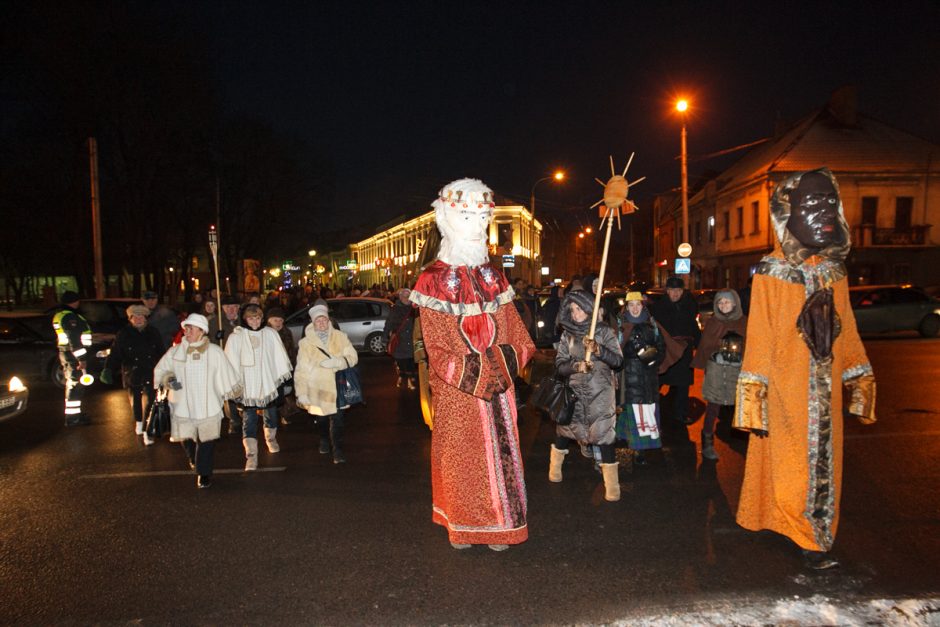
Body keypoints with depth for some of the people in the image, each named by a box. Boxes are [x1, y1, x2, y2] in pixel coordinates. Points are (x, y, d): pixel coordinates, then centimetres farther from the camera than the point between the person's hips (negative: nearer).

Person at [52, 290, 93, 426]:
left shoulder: (59, 316, 15)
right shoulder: (70, 317, -18)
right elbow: (74, 339, -24)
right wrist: (82, 358, -24)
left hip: (65, 352, 11)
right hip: (73, 354, -11)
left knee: (72, 384, 19)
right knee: (75, 385, -7)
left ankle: (75, 413, 30)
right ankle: (72, 418, -6)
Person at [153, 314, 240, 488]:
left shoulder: (214, 352, -3)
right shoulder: (175, 352, 2)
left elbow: (226, 375, 5)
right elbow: (159, 371, 10)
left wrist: (233, 392, 10)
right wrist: (167, 378, -10)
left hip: (208, 406, -2)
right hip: (183, 407, 2)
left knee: (206, 440, 0)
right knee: (186, 438, 12)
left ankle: (204, 473, 16)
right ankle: (194, 458, 45)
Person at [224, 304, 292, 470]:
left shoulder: (270, 334, -2)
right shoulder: (236, 337, -6)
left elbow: (279, 356, 3)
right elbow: (232, 362, -4)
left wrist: (284, 378, 5)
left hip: (268, 382, 2)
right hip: (247, 386, -2)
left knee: (271, 414, 18)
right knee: (250, 419, -1)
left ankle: (271, 439, 44)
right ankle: (251, 455, 2)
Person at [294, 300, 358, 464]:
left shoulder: (339, 337, -1)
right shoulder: (306, 343, -4)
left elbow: (352, 357, -3)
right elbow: (301, 371, -4)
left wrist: (336, 362, -21)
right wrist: (302, 394, -8)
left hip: (337, 387, 0)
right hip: (319, 389, 1)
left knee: (338, 419, -6)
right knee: (322, 419, 18)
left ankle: (338, 448, 10)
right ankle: (324, 440, 45)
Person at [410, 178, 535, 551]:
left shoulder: (493, 276, 9)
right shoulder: (433, 280, -6)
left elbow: (512, 328, 10)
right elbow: (436, 347, -9)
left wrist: (511, 358, -8)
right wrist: (472, 372, -16)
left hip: (497, 385, 4)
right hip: (457, 391, -4)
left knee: (499, 452, 9)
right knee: (460, 457, 5)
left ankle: (498, 525, 23)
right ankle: (462, 527, 22)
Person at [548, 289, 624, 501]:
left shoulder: (604, 331, -3)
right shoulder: (567, 334, 3)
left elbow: (618, 360, -8)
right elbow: (559, 365, -1)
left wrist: (598, 350, -23)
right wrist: (575, 366, -20)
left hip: (600, 392, -2)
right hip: (574, 391, 3)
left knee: (603, 433, -8)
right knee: (565, 428, 13)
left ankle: (611, 484, 4)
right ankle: (555, 467, 39)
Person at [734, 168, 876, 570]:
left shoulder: (834, 272, 6)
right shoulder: (771, 275, -10)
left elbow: (846, 333, 12)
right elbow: (759, 340, -10)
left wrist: (858, 385, 12)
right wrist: (756, 402, -12)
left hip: (825, 390, 5)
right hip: (785, 390, -5)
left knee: (824, 463, 12)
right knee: (791, 467, 3)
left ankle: (816, 533, 28)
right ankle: (810, 540, 20)